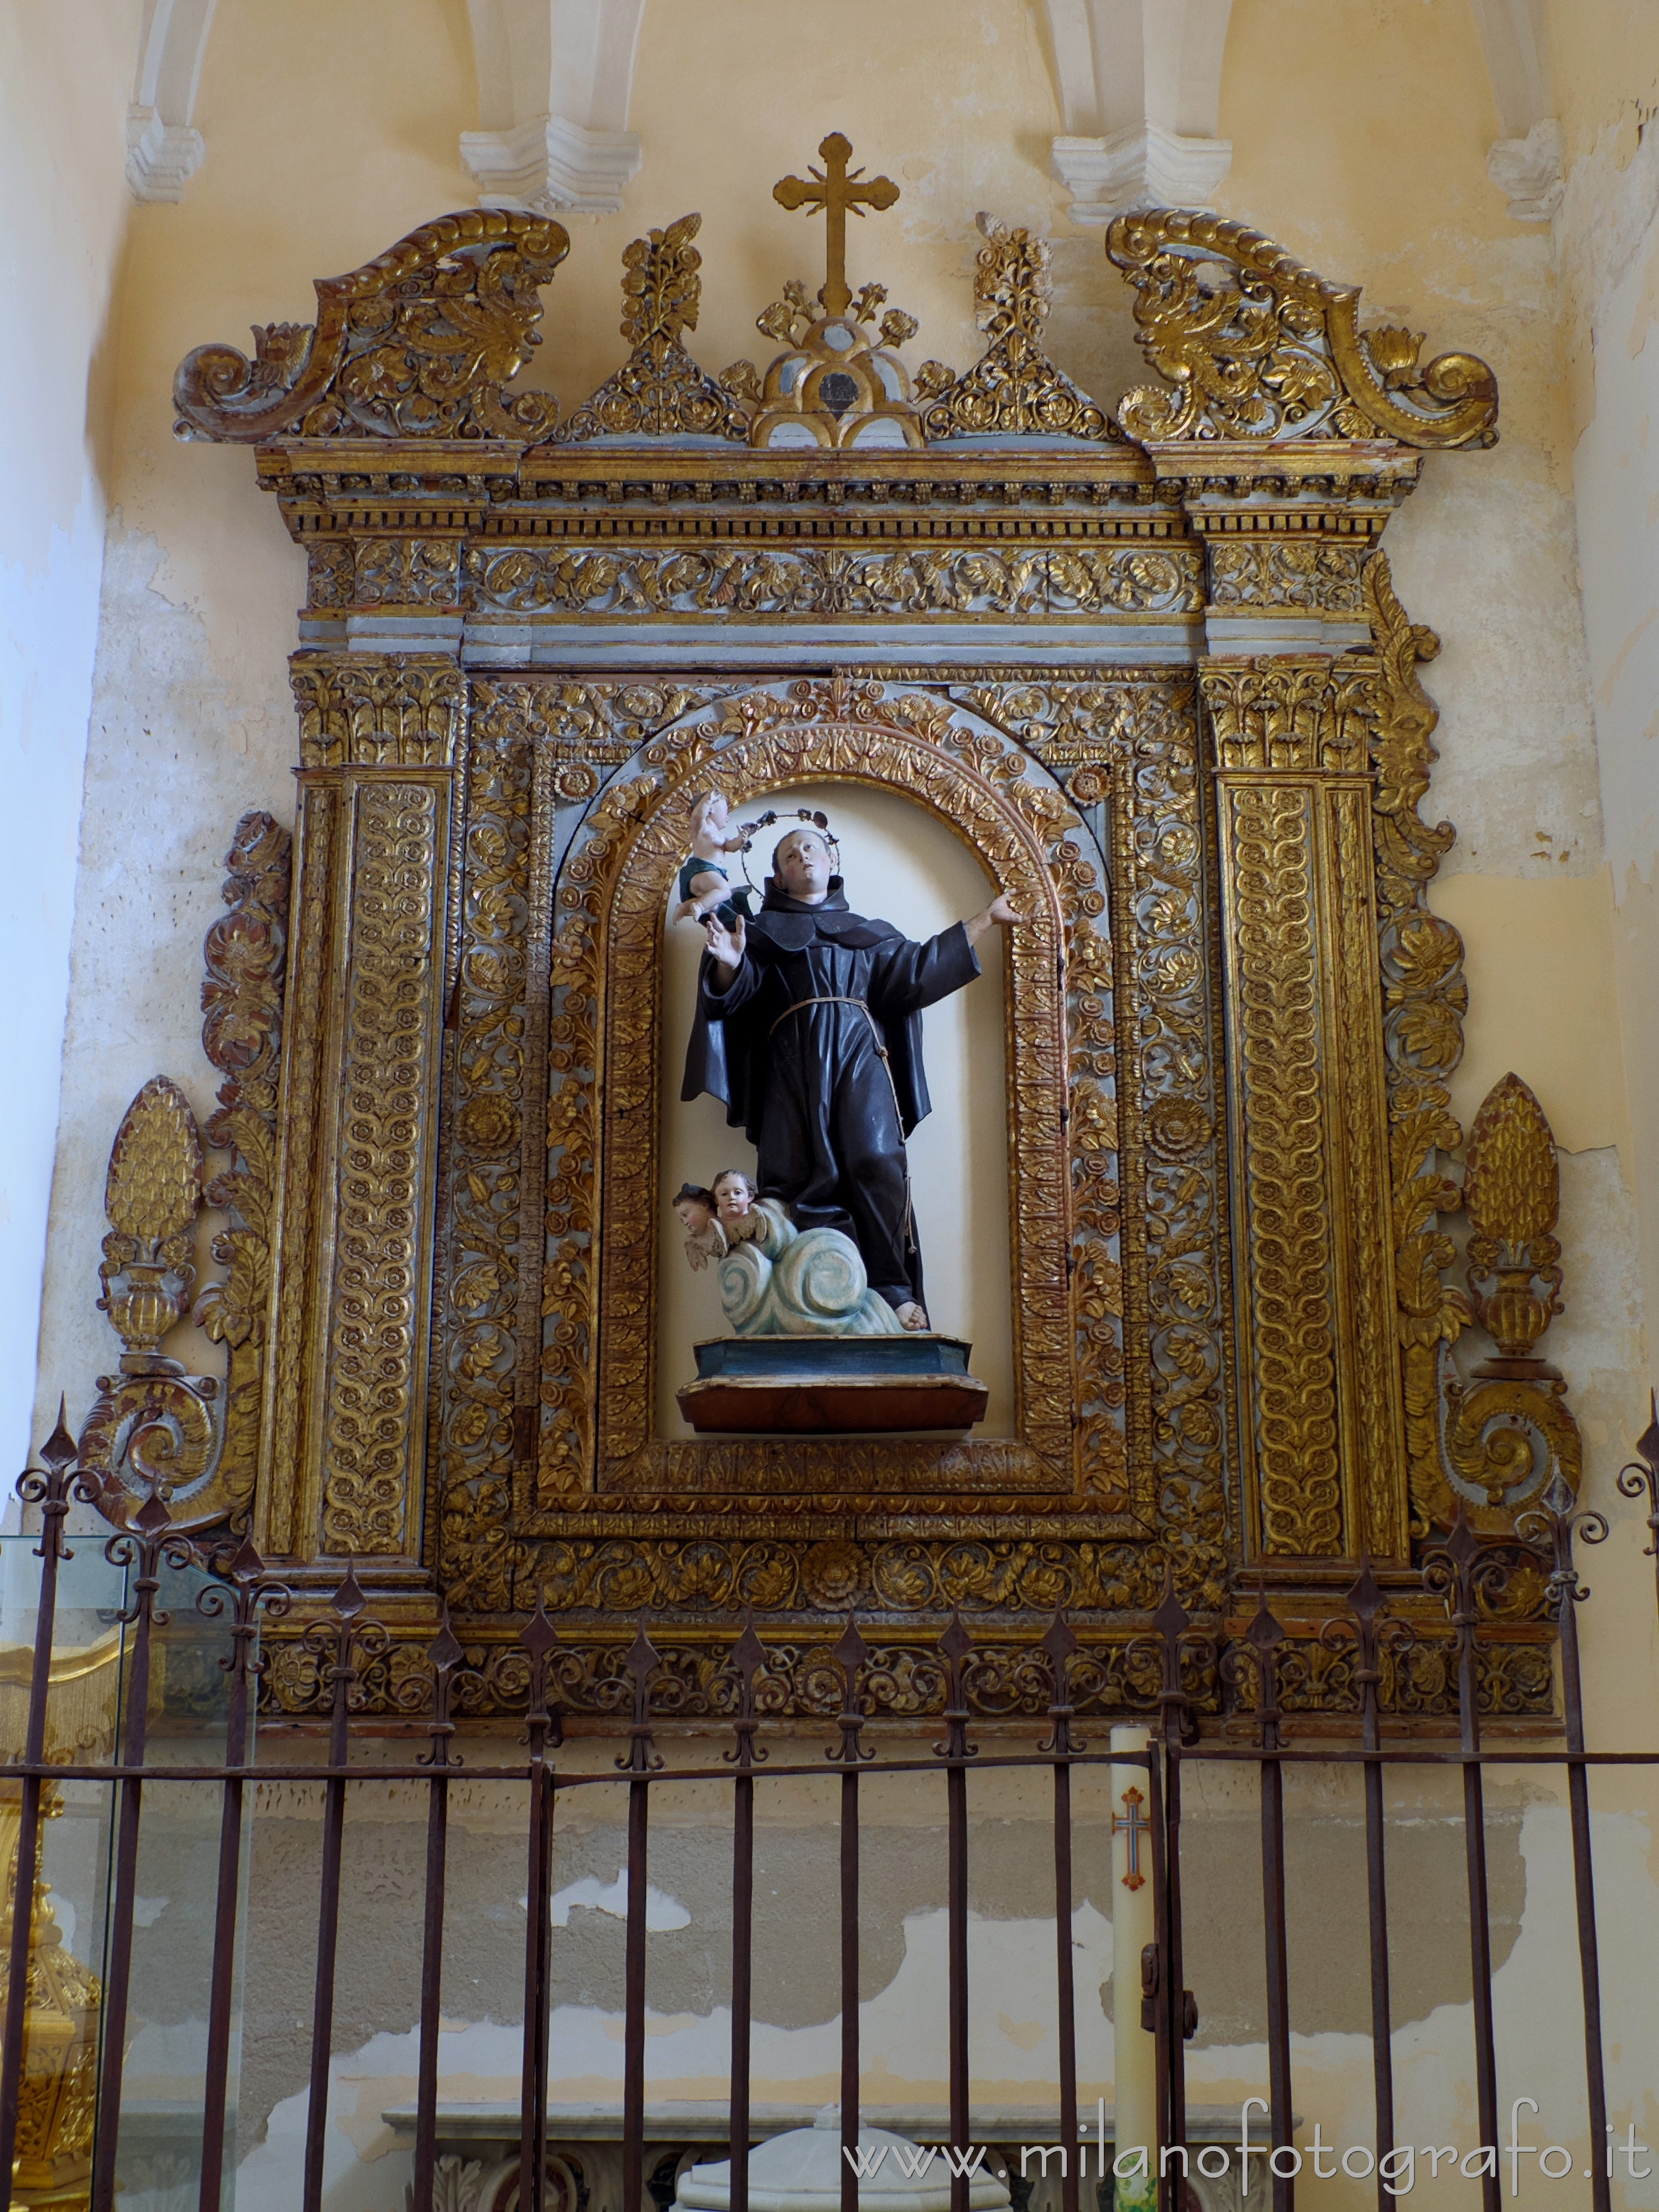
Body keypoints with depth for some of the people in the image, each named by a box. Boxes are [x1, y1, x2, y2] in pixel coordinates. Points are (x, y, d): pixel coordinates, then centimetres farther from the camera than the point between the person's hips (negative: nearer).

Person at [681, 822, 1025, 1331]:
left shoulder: (869, 933, 30)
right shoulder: (764, 930, 21)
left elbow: (916, 969, 25)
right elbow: (734, 990, 6)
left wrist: (984, 920, 27)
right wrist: (730, 963, -20)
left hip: (860, 1056, 1)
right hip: (796, 1058, -1)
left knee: (878, 1168, -16)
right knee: (804, 1174, -11)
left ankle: (892, 1290, -19)